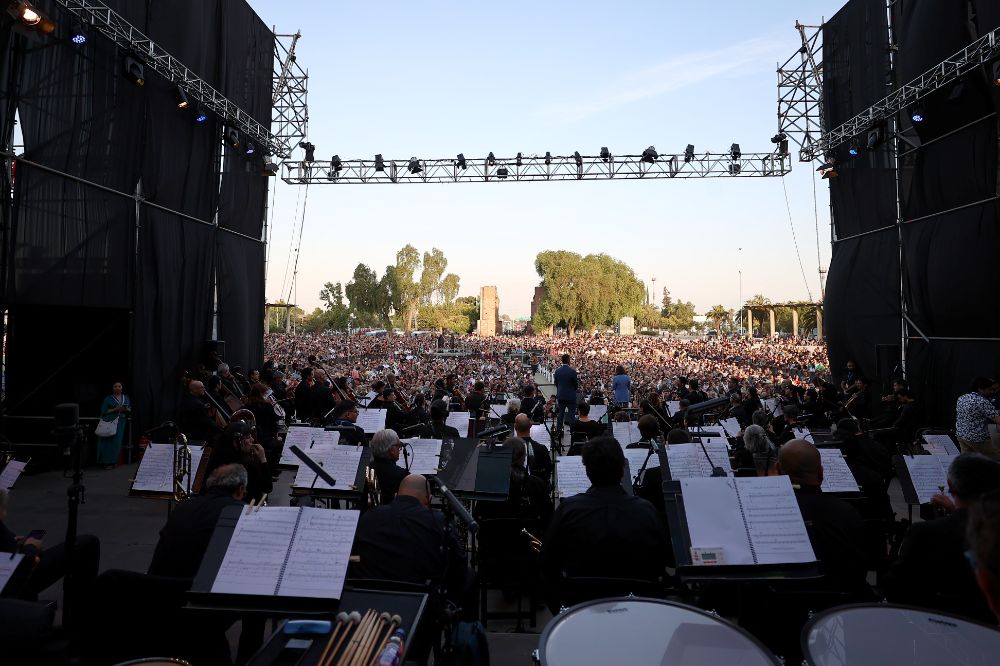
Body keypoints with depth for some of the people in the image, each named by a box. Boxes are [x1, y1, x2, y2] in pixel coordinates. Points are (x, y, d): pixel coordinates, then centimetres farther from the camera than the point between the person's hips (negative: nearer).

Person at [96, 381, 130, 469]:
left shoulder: (126, 398, 14)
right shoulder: (108, 398, 3)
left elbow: (130, 410, 16)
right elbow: (104, 411, -4)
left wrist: (126, 409, -6)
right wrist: (115, 409, -16)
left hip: (120, 423, 3)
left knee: (116, 442, 0)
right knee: (108, 442, -9)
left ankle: (113, 462, 7)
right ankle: (107, 462, -7)